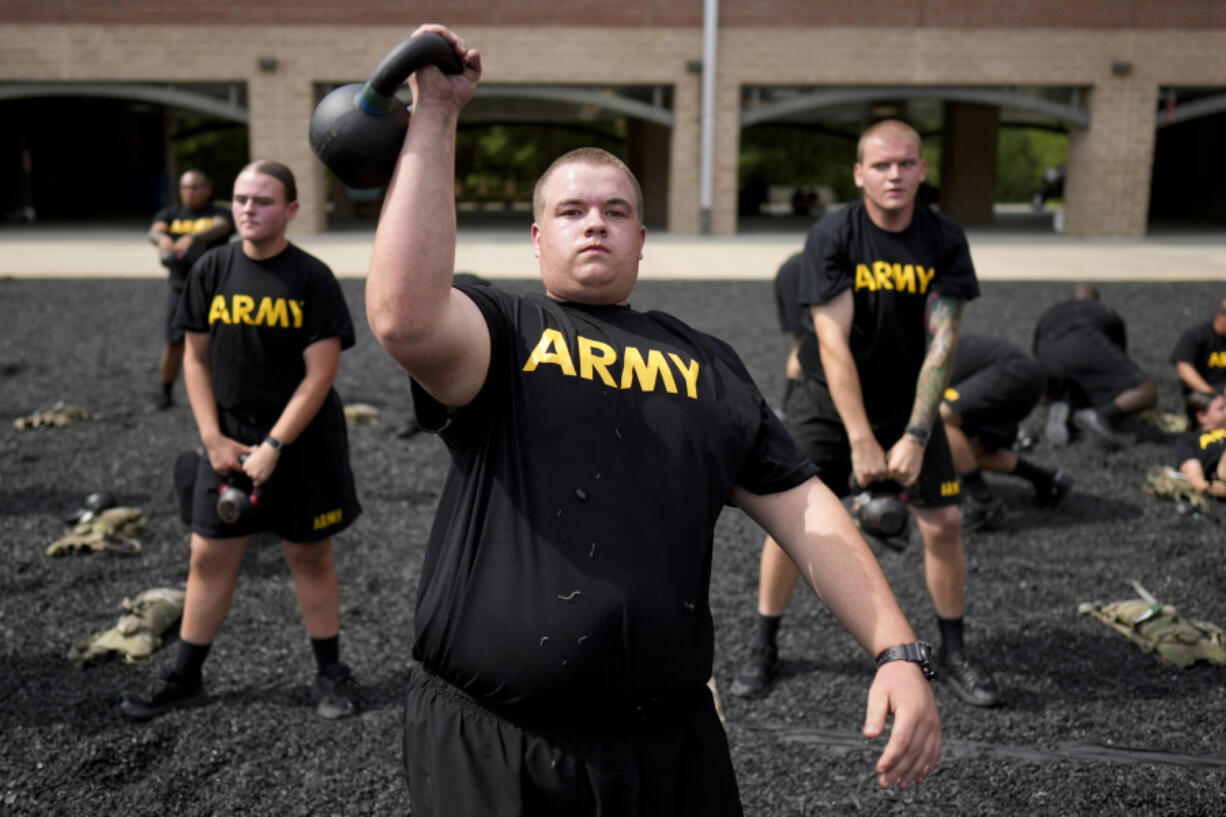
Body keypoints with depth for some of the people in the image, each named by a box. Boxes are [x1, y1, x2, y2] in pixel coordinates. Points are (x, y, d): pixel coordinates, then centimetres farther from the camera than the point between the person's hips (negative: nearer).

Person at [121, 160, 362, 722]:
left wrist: (273, 447, -15)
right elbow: (197, 359, 6)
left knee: (309, 555, 8)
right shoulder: (212, 270, 1)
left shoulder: (312, 278, -9)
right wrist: (213, 438, -3)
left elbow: (319, 374, -13)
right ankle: (184, 677, 23)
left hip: (301, 439, -3)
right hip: (229, 438, 3)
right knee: (210, 556, 8)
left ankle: (331, 673, 24)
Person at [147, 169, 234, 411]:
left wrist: (192, 237, -43)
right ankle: (165, 394, 17)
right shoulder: (171, 214, 11)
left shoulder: (219, 214, 1)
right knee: (174, 342, 3)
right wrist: (162, 238, -35)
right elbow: (155, 230, -9)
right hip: (180, 288, 3)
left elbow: (219, 228, -22)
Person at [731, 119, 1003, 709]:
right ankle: (763, 646, 14)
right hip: (828, 400, -2)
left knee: (943, 522, -1)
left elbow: (941, 344, -15)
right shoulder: (831, 237, -17)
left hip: (909, 400, 2)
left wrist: (916, 435, -22)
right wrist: (860, 439, -26)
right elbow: (833, 344, -22)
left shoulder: (945, 241, -11)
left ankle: (952, 651, 20)